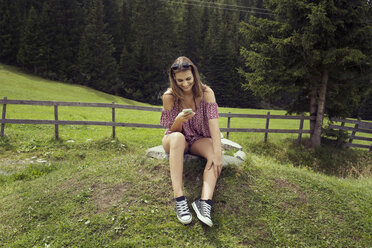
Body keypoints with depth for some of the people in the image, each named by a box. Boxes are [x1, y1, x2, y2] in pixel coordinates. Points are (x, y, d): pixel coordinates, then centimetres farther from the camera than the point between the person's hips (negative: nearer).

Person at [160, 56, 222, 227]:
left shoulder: (205, 92, -13)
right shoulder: (169, 96, -13)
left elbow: (213, 122, -23)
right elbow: (173, 130, -10)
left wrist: (217, 152, -36)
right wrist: (178, 120, -35)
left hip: (199, 139, 2)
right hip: (175, 140, -1)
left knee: (215, 153, -31)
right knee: (177, 137, -38)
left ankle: (205, 201, -42)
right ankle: (179, 199, -43)